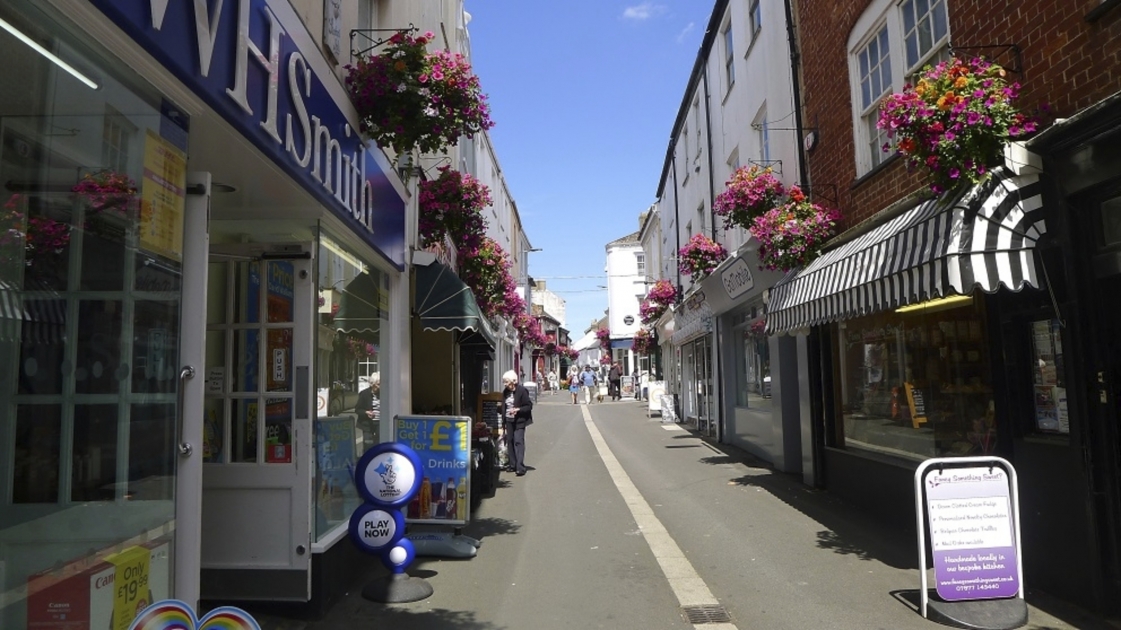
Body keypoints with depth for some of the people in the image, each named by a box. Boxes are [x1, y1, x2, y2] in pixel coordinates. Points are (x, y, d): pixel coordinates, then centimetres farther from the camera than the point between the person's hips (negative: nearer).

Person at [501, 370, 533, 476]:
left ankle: (520, 467, -13)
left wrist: (518, 409, -22)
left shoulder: (522, 390, -12)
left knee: (518, 442, -11)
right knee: (510, 441, 10)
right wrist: (503, 420, 10)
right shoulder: (506, 392, 8)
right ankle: (512, 464, 20)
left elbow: (529, 406, -10)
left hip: (519, 421, -7)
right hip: (509, 421, 7)